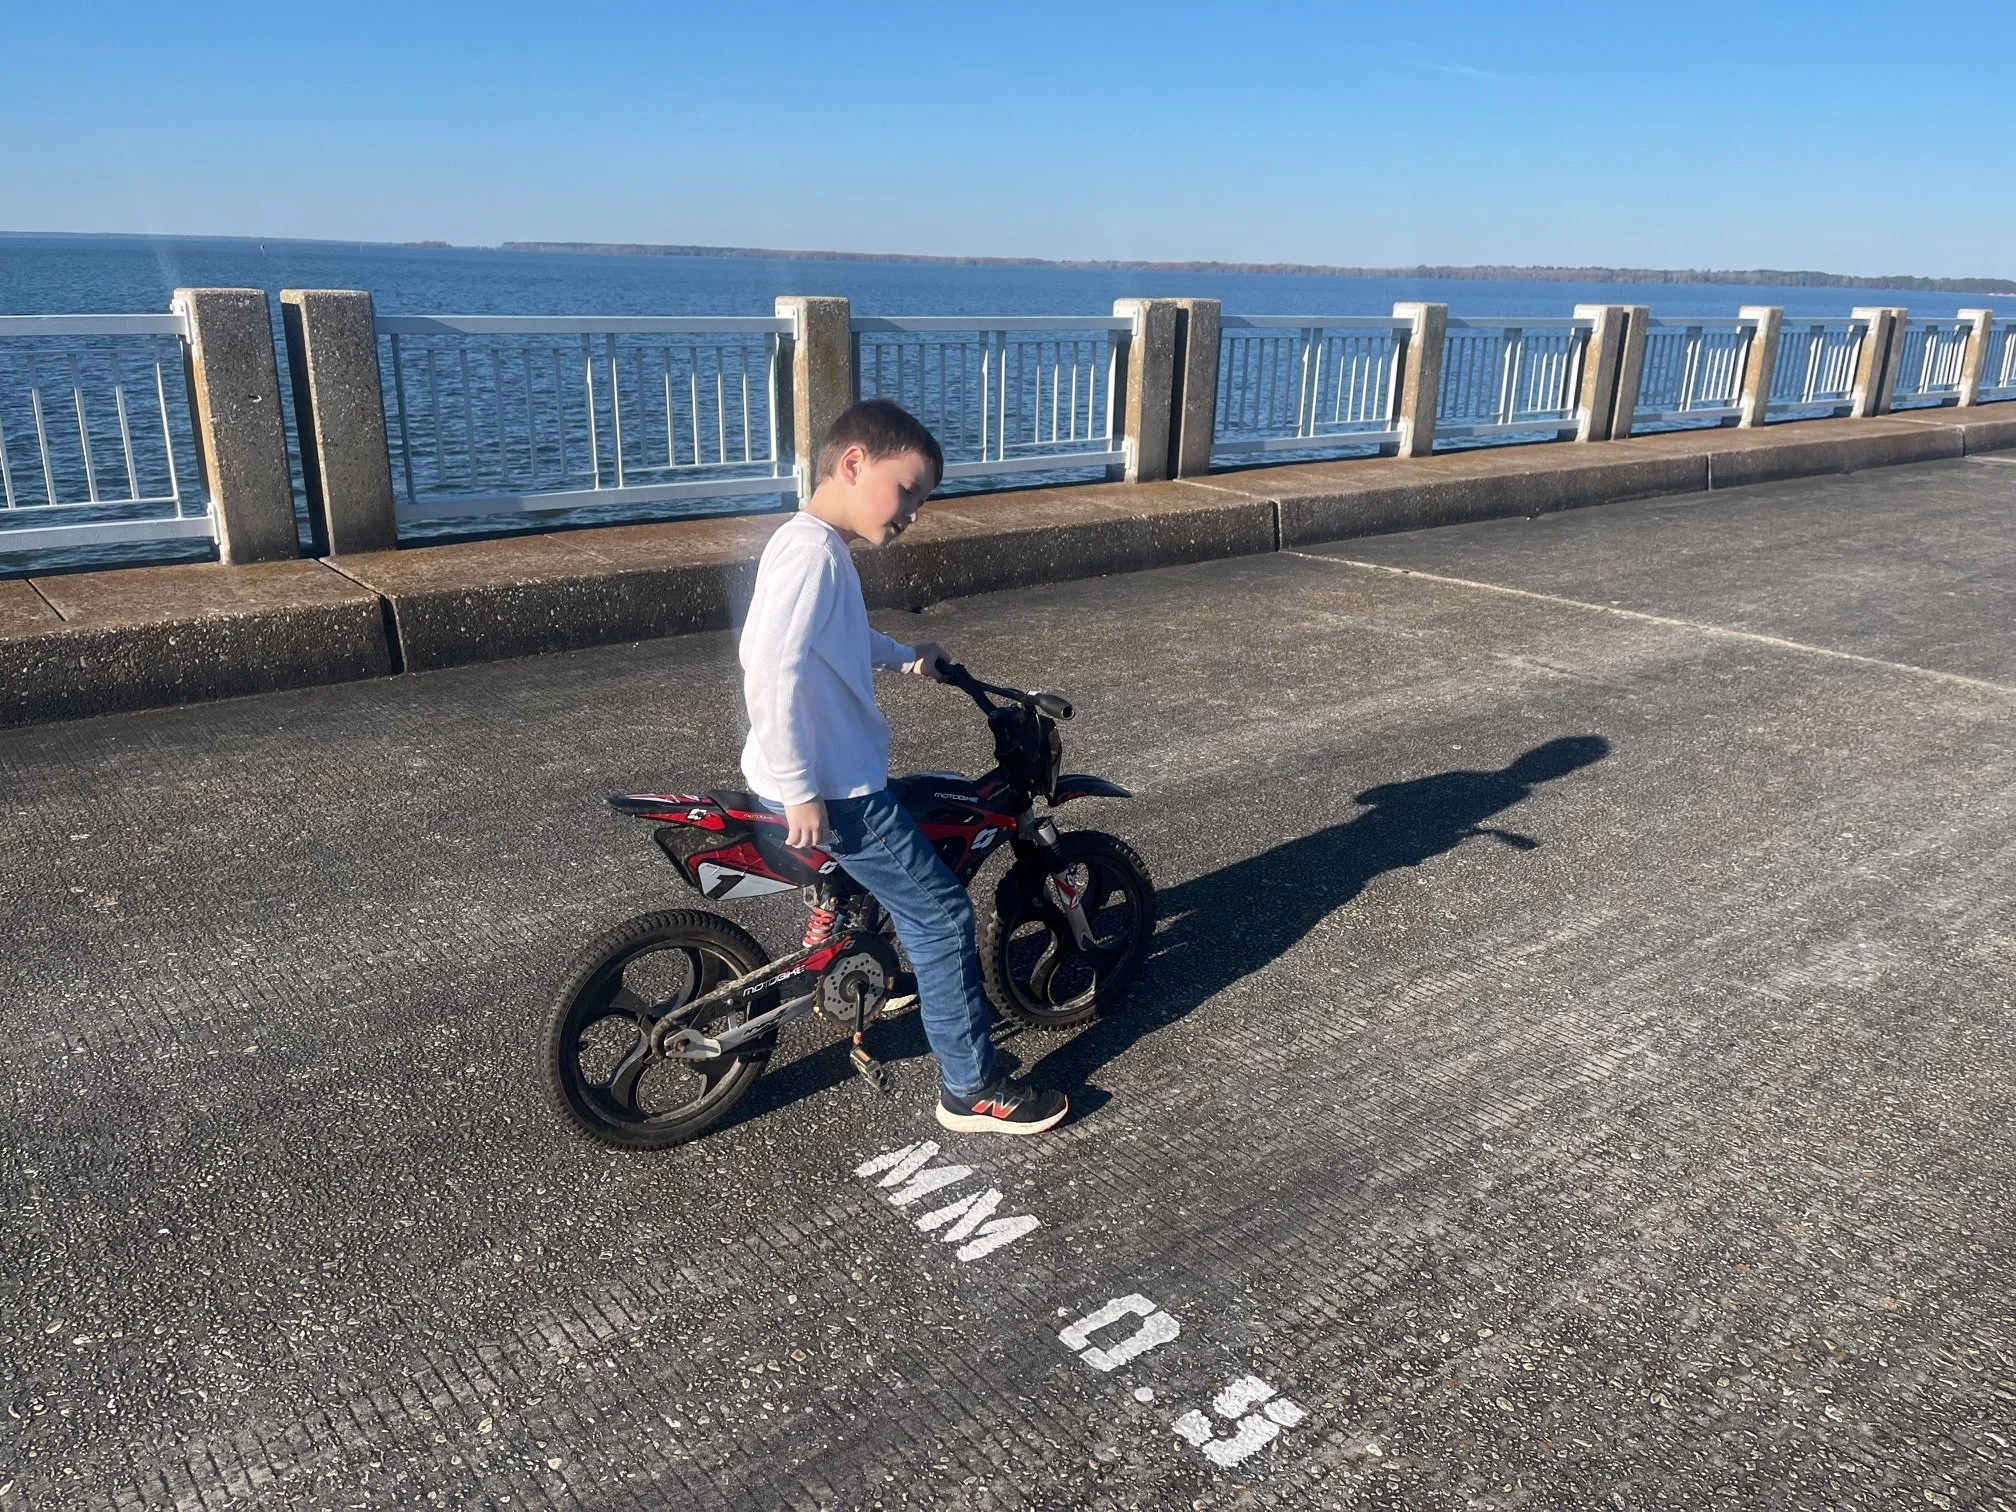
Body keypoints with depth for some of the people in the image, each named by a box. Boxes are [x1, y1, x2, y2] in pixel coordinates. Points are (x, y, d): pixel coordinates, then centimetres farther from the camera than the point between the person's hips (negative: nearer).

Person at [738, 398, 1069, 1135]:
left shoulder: (821, 548, 12)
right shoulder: (812, 549, -20)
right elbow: (772, 666, -30)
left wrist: (906, 655, 41)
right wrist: (798, 789, -27)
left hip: (832, 776, 11)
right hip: (831, 788, -11)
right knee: (942, 914, -2)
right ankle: (973, 1091, 9)